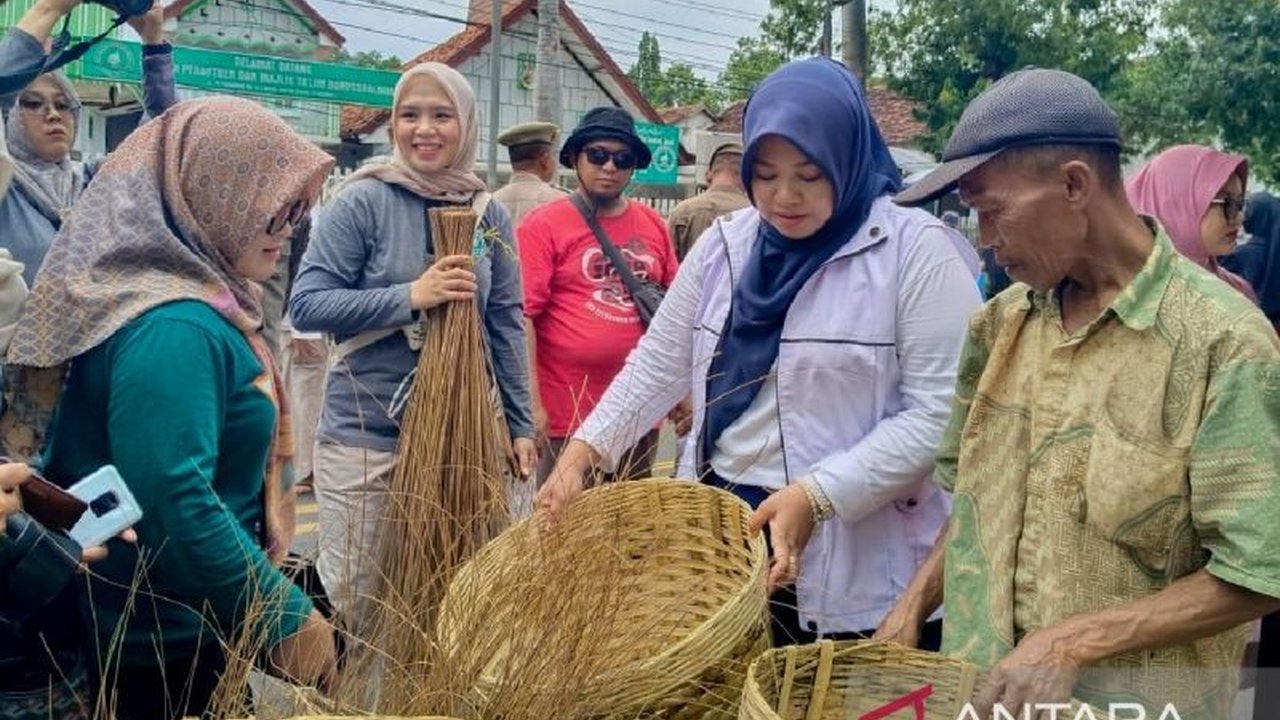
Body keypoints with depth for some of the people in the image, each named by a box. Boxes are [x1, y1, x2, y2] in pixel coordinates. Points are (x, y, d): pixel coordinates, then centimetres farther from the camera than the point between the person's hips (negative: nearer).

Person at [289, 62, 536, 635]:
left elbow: (506, 327, 9)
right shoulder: (364, 201, -8)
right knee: (353, 599, 4)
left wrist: (520, 424, 8)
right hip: (364, 434, -3)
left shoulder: (490, 215, 4)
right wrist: (410, 296, -20)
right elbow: (306, 304, -12)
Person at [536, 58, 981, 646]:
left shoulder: (917, 251, -10)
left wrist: (815, 496, -23)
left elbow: (937, 413, -16)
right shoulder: (724, 244, 7)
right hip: (721, 524, 5)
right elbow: (658, 366, 13)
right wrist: (584, 448, 0)